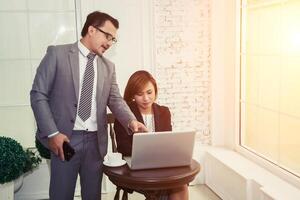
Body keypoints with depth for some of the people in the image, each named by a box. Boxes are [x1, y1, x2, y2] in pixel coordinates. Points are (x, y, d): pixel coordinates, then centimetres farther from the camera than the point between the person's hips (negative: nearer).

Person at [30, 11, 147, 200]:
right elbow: (38, 94, -5)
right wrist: (52, 133, -13)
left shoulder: (108, 67, 11)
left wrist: (131, 121, -15)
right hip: (64, 138, -4)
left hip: (95, 140, 4)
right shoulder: (57, 54, -3)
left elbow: (115, 99, 6)